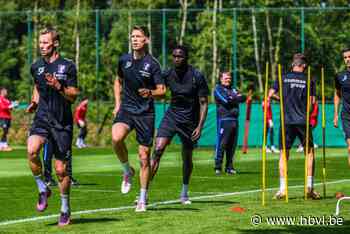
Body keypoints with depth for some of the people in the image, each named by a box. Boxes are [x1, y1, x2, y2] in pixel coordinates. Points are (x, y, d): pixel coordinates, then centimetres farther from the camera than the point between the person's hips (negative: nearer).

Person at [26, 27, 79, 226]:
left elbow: (73, 96, -3)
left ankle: (66, 209, 19)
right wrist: (34, 102, 10)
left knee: (61, 169, 0)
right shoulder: (36, 67, 8)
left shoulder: (67, 66, -4)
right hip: (42, 119, 3)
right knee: (32, 150, -27)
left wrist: (59, 87, -20)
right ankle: (43, 189, -5)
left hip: (62, 122, -3)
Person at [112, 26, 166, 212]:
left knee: (144, 157, 1)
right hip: (126, 109, 2)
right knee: (116, 137, -30)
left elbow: (162, 90, -5)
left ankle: (142, 200, 14)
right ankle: (127, 170, -3)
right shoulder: (124, 60, 4)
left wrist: (150, 93, -26)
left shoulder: (152, 64, -6)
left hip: (145, 113, -2)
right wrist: (117, 104, 12)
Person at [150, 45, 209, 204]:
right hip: (171, 116, 2)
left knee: (187, 158, 9)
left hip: (189, 121, -2)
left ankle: (184, 193, 32)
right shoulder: (168, 75, -4)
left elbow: (203, 103, -10)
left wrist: (200, 126, -17)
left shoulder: (197, 77, -13)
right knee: (157, 150, -15)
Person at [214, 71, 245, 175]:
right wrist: (237, 98, 2)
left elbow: (243, 98, 10)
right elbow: (225, 100, -12)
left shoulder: (233, 90, 24)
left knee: (232, 144, 6)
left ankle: (229, 167, 12)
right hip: (223, 119, -7)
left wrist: (233, 98, -6)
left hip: (234, 120, 7)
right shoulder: (218, 89, 3)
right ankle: (218, 167, -6)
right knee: (221, 144, -9)